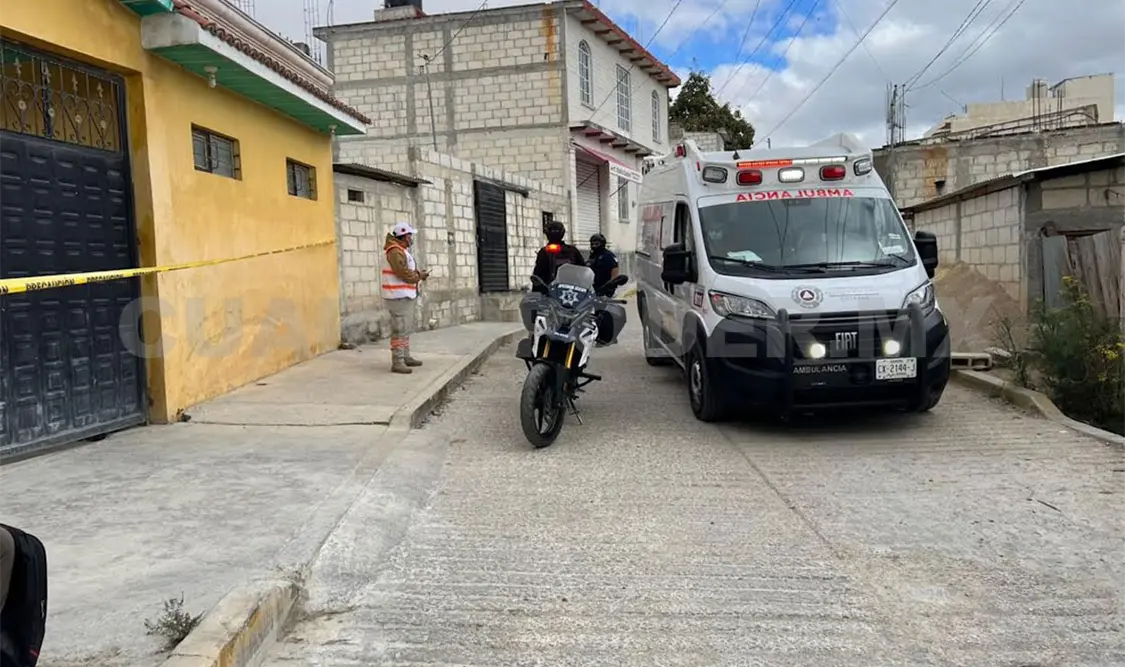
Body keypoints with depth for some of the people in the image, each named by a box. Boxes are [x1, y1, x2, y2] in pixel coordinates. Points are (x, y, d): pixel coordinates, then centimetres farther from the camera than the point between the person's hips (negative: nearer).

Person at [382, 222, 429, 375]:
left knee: (406, 329, 16)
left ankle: (405, 357, 23)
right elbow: (405, 274, -22)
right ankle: (397, 362, -10)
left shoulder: (403, 250, 17)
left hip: (406, 296, 11)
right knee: (400, 329, -11)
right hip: (398, 297, -11)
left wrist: (418, 273, 0)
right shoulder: (395, 252, -17)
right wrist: (420, 276, -7)